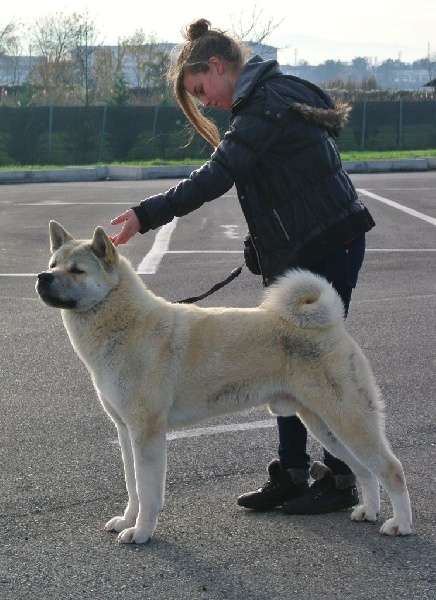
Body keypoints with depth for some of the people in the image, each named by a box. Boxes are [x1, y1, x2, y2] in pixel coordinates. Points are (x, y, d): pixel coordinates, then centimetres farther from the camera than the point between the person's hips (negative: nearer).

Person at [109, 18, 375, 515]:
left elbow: (216, 177, -24)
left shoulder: (266, 102, -16)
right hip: (300, 252, 10)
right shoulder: (272, 93, 15)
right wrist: (267, 249, 15)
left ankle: (339, 480, 9)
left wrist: (147, 214, -25)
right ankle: (291, 474, 20)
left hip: (326, 249, -10)